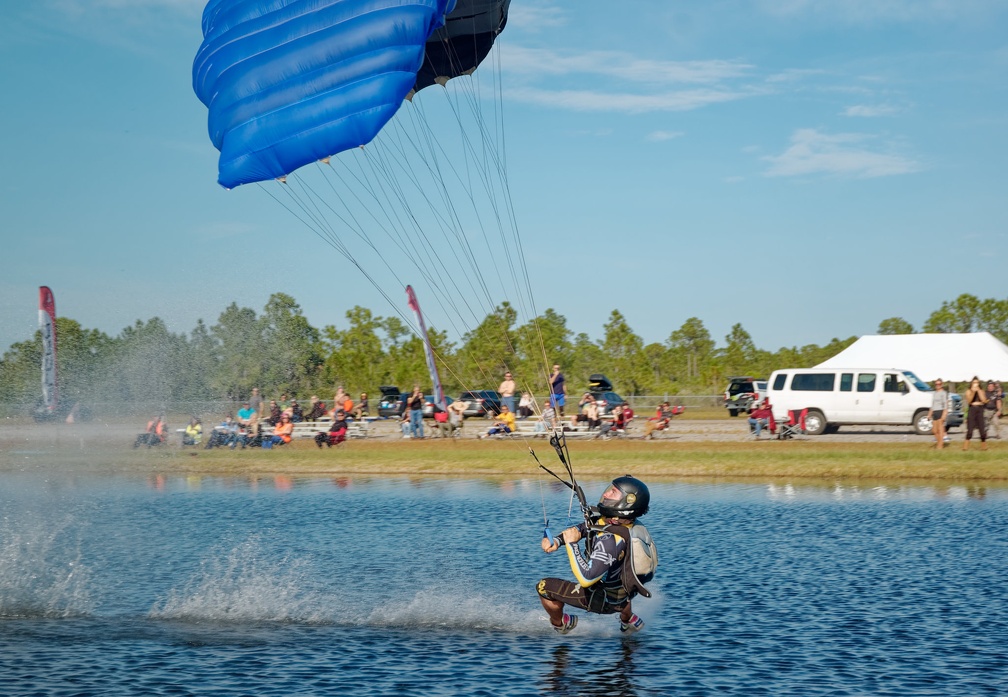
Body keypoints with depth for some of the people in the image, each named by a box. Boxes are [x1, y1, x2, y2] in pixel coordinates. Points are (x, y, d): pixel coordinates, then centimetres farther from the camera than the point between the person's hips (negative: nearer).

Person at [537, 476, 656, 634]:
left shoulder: (610, 540, -38)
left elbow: (585, 578, -41)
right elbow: (582, 529, 3)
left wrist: (571, 543, -33)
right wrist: (557, 541, -11)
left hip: (604, 599, -8)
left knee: (545, 588, -2)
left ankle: (561, 624, 26)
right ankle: (629, 621, 55)